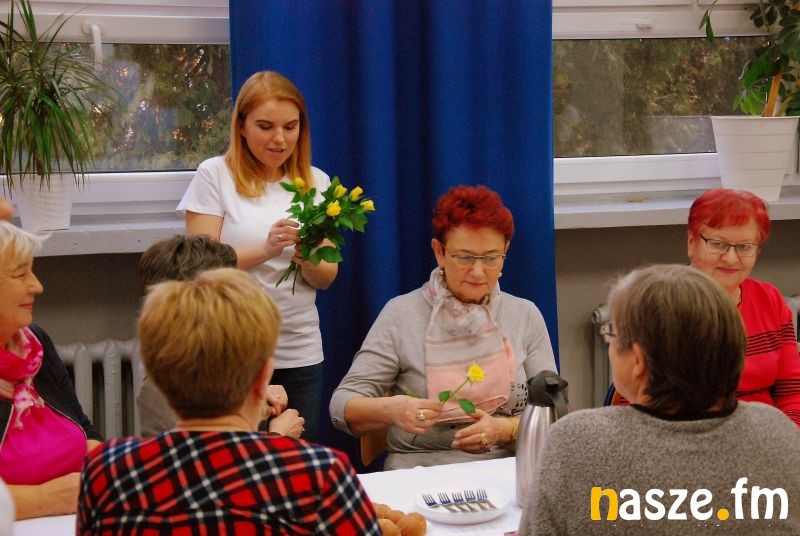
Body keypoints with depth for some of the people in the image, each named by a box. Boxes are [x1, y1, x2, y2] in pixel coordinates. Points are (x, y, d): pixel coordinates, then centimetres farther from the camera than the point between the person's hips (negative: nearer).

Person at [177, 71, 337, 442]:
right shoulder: (215, 175, -2)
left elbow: (326, 278, 8)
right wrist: (265, 249, -22)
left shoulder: (315, 182, 9)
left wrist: (307, 257, -15)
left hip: (301, 353, 4)